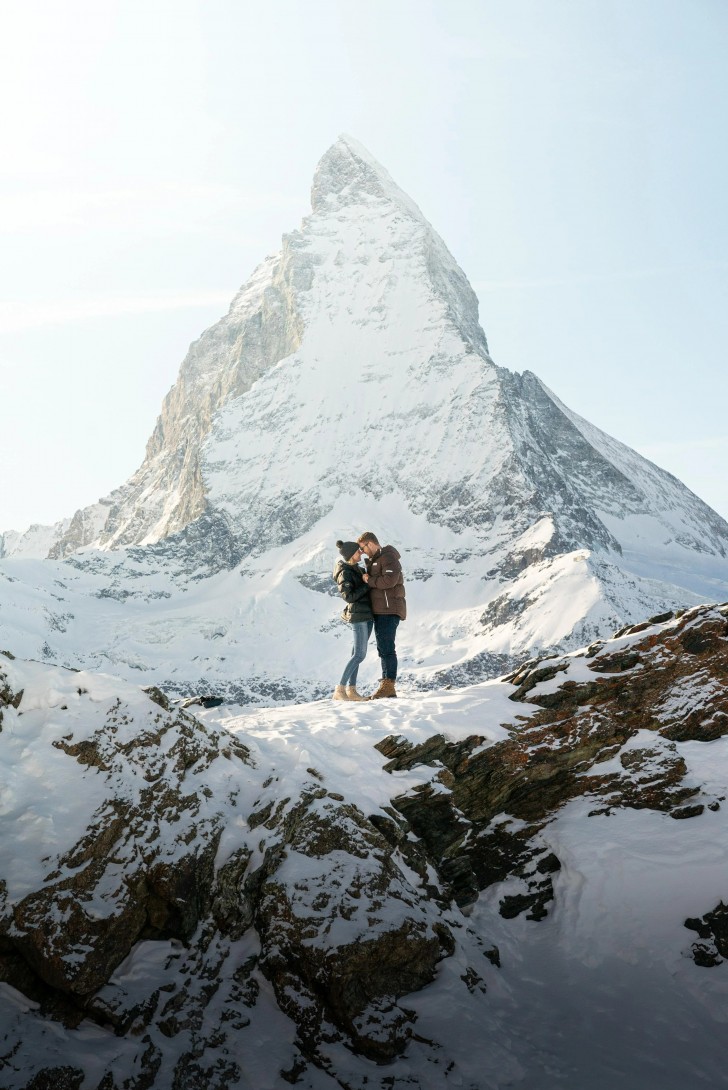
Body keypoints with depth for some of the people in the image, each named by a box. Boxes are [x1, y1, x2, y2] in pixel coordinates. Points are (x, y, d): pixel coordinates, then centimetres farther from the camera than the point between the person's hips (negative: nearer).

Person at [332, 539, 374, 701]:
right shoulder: (345, 573, -11)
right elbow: (348, 596, -18)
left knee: (357, 653, 8)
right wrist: (367, 584, -17)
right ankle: (340, 689, -10)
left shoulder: (357, 569, 15)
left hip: (367, 615, 9)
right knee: (360, 654, -11)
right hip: (358, 615, -9)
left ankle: (351, 689, 10)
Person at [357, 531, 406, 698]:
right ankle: (387, 687, 12)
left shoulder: (388, 558, -9)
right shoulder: (374, 561, 22)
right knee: (383, 649, 10)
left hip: (389, 610, -10)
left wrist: (369, 581, -11)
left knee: (387, 648, -11)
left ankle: (388, 685, -12)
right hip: (380, 611, 10)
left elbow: (390, 580, -24)